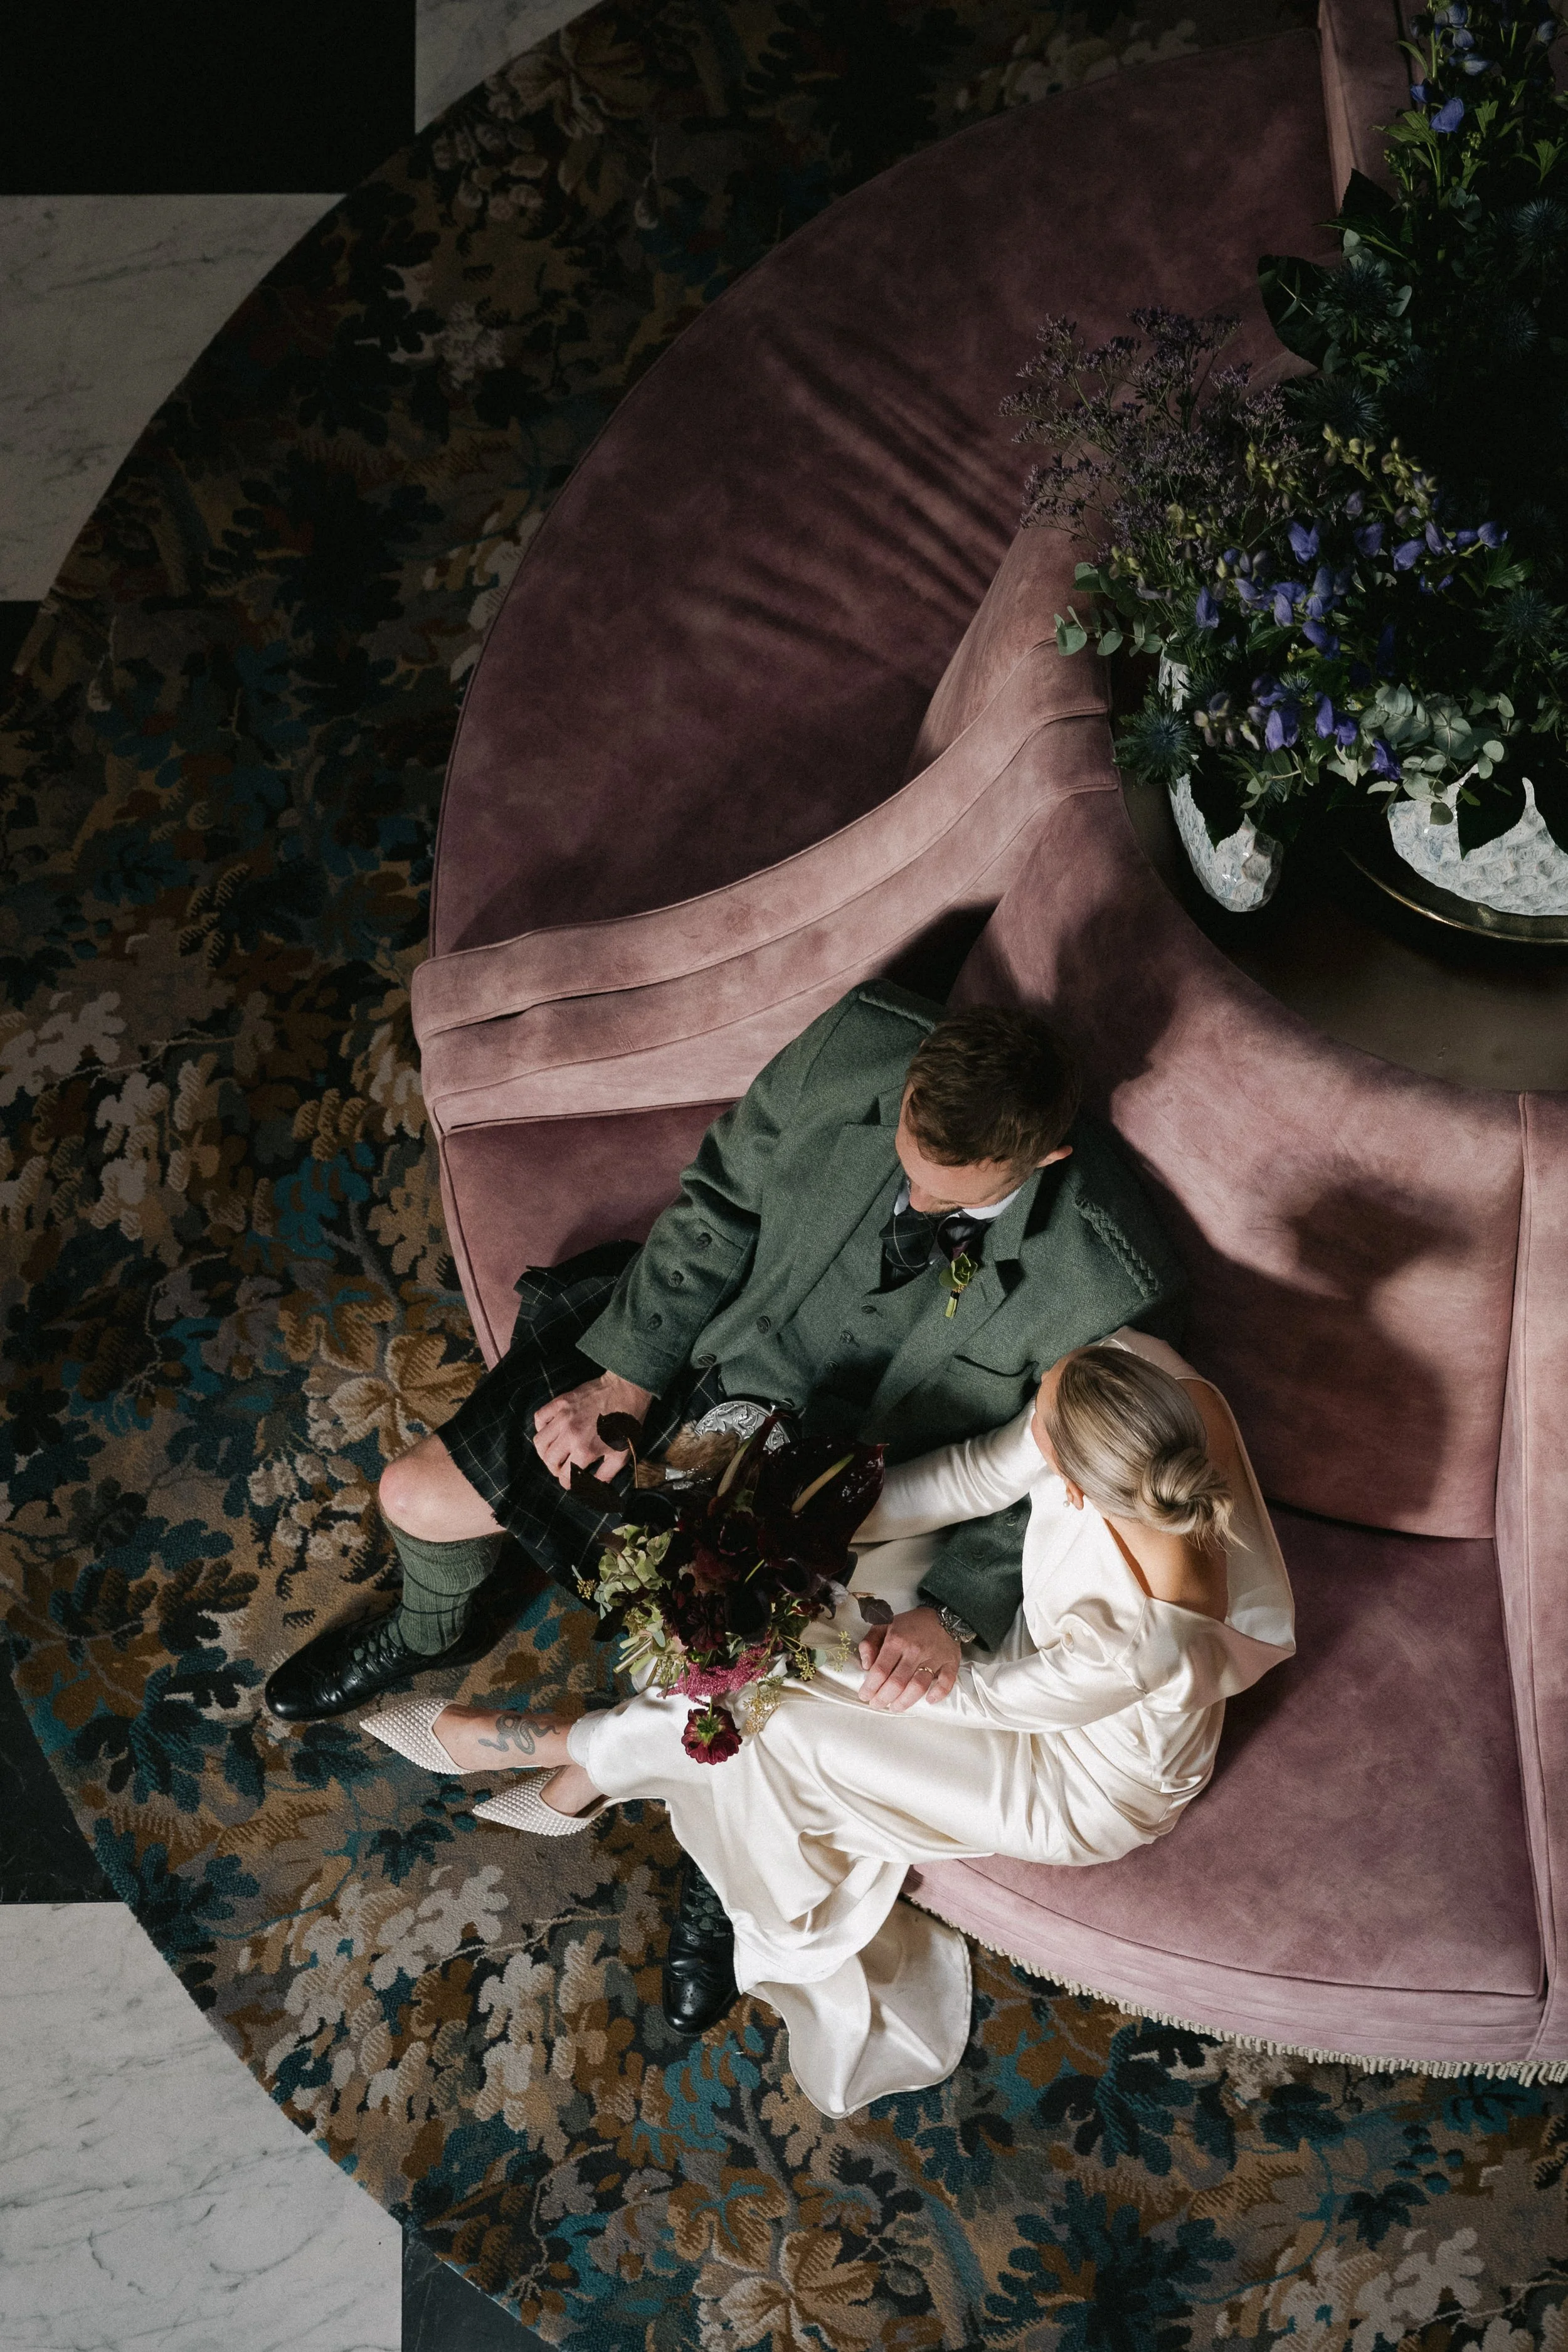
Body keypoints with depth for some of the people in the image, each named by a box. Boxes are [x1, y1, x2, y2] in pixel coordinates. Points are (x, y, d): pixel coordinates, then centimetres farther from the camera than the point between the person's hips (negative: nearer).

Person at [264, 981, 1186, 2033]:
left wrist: (948, 1611, -26)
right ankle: (432, 1632, 43)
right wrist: (625, 1374, -12)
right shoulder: (856, 1047, -25)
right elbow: (720, 1202, -9)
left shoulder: (1113, 1287, -30)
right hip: (692, 1360, 3)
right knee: (417, 1497, 3)